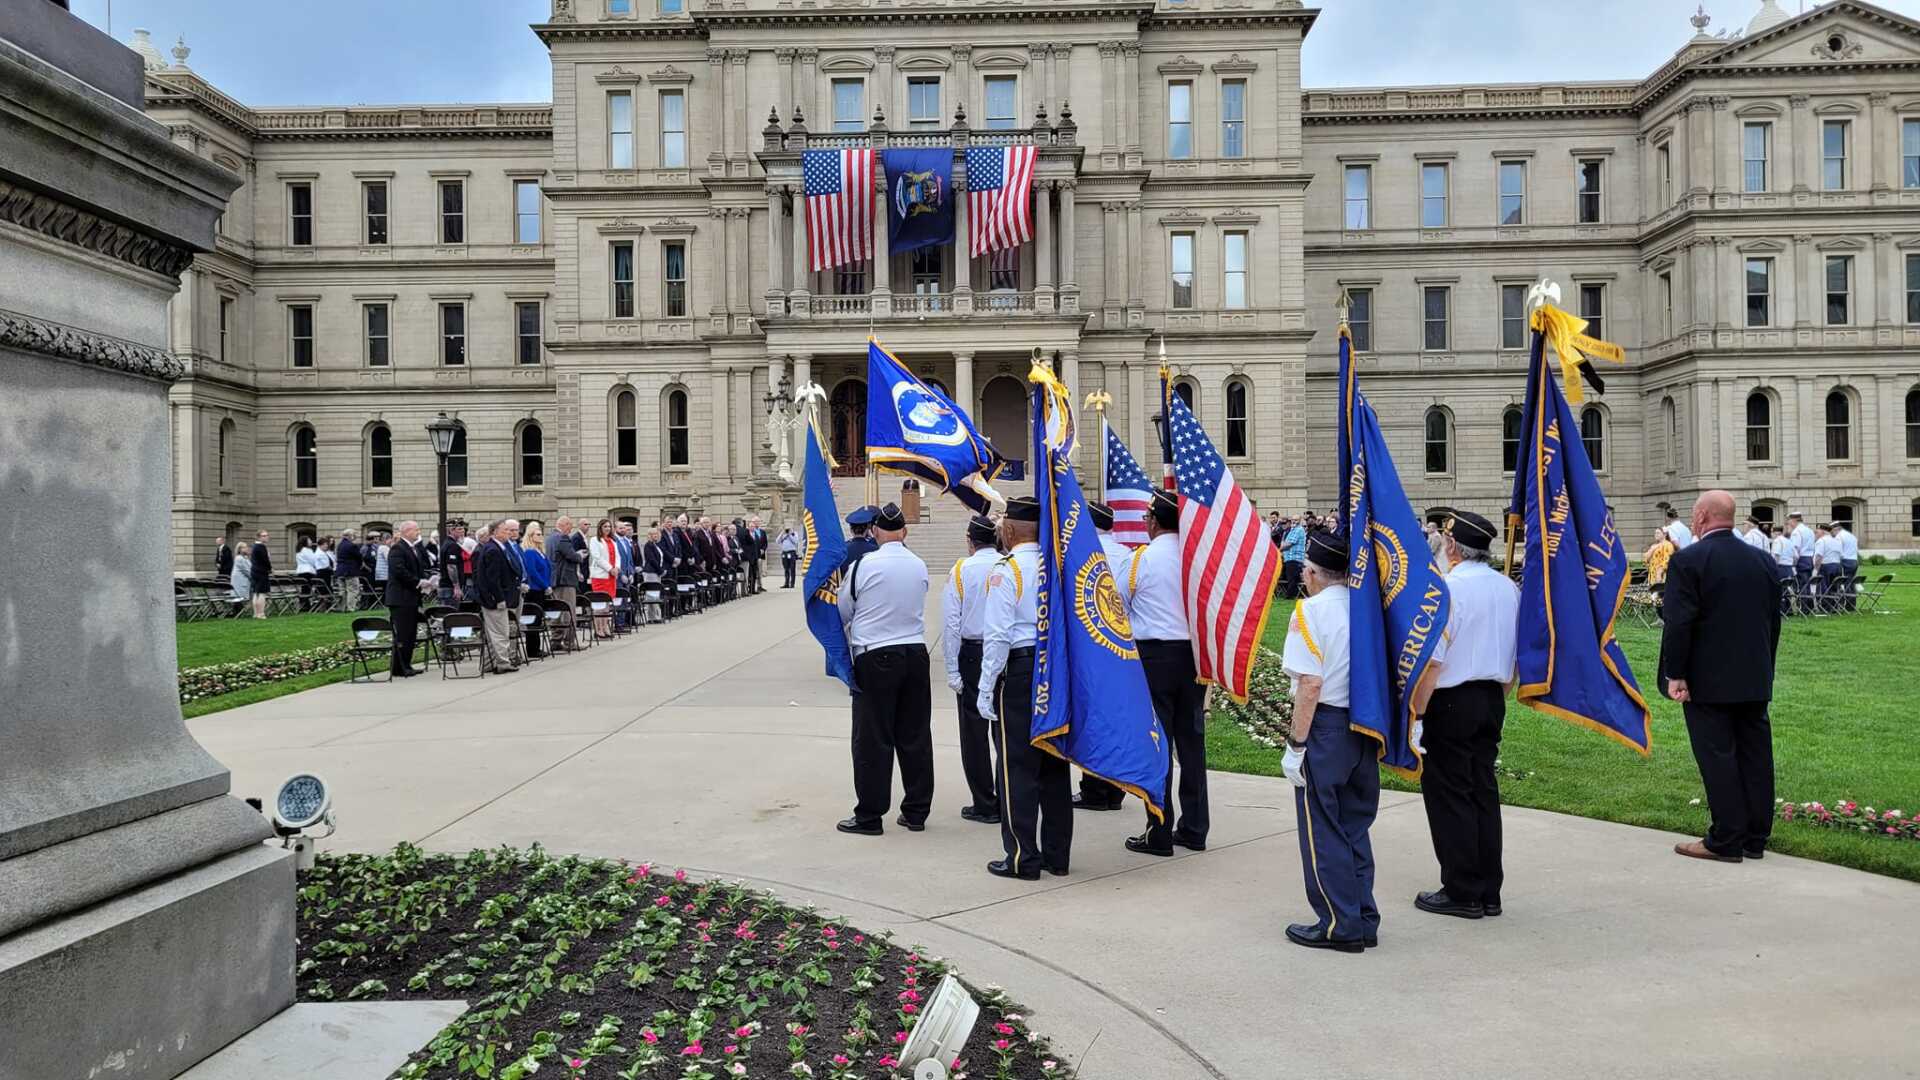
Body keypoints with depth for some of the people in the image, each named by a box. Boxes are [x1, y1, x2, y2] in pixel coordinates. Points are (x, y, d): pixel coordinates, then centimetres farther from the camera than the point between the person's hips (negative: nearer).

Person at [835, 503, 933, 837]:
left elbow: (842, 613, 3)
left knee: (873, 738, 2)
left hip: (875, 658, -4)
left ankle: (869, 815, 8)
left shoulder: (864, 565, -10)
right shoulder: (920, 566, 4)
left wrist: (847, 636, 23)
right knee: (916, 735, 10)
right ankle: (916, 811, 18)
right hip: (915, 653, 5)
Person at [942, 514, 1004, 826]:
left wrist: (952, 669, -2)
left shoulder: (962, 570, -6)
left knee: (974, 730, 6)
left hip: (972, 653, -2)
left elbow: (951, 622, -7)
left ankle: (985, 805, 9)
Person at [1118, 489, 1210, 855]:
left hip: (1153, 654, -4)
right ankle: (1194, 829, 18)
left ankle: (1159, 833, 4)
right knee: (1192, 740, 11)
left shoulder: (1142, 558, -9)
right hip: (1193, 654, 4)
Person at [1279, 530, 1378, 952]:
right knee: (1355, 828, 16)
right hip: (1366, 728, 7)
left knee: (1321, 830, 4)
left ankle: (1339, 926, 9)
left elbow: (1310, 684, -19)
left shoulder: (1312, 610, -13)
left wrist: (1296, 744, -14)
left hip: (1326, 726, -7)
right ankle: (1363, 920, 23)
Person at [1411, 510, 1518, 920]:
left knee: (1448, 795, 2)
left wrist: (1415, 713, -14)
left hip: (1450, 702, -8)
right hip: (1491, 702, 8)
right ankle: (1489, 892, 20)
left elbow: (1432, 661, -19)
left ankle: (1462, 892, 8)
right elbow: (1517, 657, 14)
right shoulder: (1510, 589, 8)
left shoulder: (1448, 589, -17)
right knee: (1484, 791, 13)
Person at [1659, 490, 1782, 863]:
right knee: (1755, 755, 10)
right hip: (1754, 680, 7)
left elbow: (1679, 623, -17)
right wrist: (1764, 670, 21)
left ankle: (1726, 841, 1)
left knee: (1717, 757, -2)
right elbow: (1773, 620, 14)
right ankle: (1755, 838, 18)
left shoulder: (1688, 560, -13)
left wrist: (1675, 675, -11)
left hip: (1707, 681, -7)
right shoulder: (1760, 559, 8)